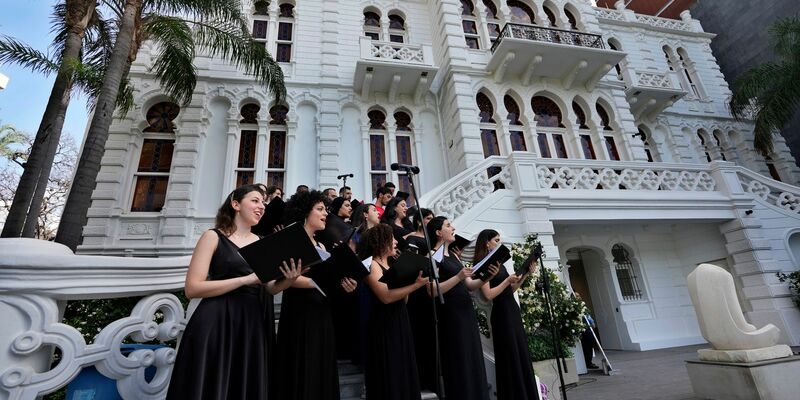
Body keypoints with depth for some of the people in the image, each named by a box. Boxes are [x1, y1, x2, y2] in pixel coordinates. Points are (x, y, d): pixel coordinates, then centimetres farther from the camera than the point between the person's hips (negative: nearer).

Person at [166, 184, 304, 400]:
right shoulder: (213, 237, -4)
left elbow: (270, 288, 9)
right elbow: (192, 288, -12)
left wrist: (289, 280, -14)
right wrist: (247, 279, -18)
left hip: (253, 323, 5)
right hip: (218, 323, -5)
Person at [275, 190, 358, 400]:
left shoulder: (321, 246, 15)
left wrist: (343, 285, -9)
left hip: (321, 315, 7)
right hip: (299, 315, -7)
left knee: (321, 373, 13)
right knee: (301, 375, 1)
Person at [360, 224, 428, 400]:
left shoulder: (392, 264, 11)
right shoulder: (372, 265, -12)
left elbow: (403, 299, 10)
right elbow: (385, 296, -25)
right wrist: (416, 284, -26)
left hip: (400, 320, 8)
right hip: (384, 324, -8)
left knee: (403, 370, 16)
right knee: (389, 375, 3)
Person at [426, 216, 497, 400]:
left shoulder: (453, 256, 16)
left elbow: (469, 285, 11)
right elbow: (432, 291, -18)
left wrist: (487, 277, -6)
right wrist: (458, 277, -24)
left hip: (467, 313, 8)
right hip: (451, 315, -8)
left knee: (473, 363, 12)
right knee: (459, 366, 0)